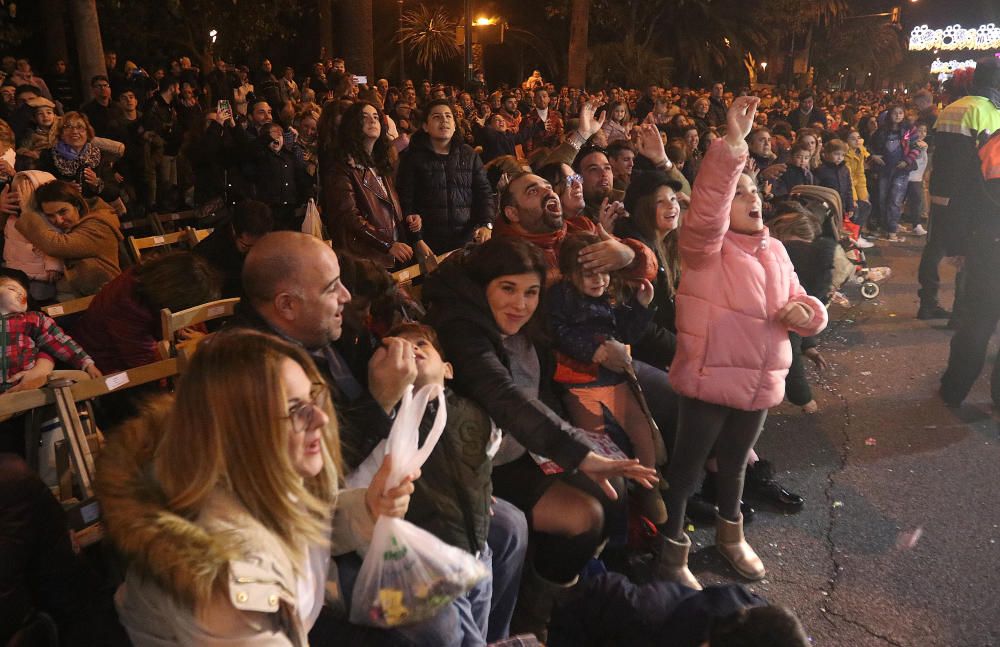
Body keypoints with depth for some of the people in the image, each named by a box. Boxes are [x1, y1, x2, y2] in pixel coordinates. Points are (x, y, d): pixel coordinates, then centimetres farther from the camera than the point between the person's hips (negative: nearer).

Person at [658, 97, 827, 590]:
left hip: (760, 382, 6)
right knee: (687, 464, 6)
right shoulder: (705, 247, -11)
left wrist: (805, 311, -7)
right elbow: (705, 210, -33)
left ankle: (730, 535, 46)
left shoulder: (774, 250, 10)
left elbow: (799, 299, 18)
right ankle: (674, 550, 23)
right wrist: (732, 144, -41)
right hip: (709, 378, -6)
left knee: (734, 462, 24)